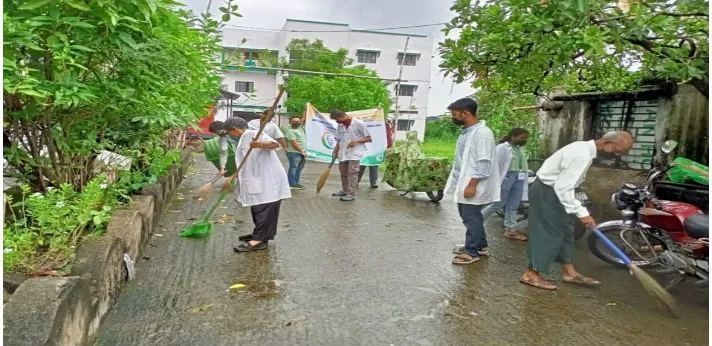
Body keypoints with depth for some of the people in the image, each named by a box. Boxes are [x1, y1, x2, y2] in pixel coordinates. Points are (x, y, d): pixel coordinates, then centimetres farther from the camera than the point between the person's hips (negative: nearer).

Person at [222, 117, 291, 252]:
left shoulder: (252, 134, -9)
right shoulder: (243, 140, 22)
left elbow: (275, 144, -24)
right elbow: (245, 165, 25)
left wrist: (260, 144, -42)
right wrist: (231, 178, 20)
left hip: (268, 180, -10)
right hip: (259, 180, 10)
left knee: (264, 210, -8)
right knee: (257, 209, 16)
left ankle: (259, 240, -7)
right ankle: (259, 235, 26)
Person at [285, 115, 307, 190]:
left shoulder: (300, 128, 13)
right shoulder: (291, 131, -14)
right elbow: (294, 143, -18)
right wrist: (302, 152, -18)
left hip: (301, 153, 10)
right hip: (294, 153, -10)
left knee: (299, 169, 12)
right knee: (293, 168, -6)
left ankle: (295, 183, 18)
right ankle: (292, 184, -3)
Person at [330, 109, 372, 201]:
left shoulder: (358, 124, -8)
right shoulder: (340, 125, 10)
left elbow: (369, 138, -5)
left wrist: (356, 141, -18)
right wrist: (335, 151, 6)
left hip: (354, 152, -6)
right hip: (343, 153, 6)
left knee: (352, 172, -11)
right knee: (343, 172, 13)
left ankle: (351, 194, -9)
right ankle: (345, 191, 28)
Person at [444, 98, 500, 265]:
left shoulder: (482, 133, -19)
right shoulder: (467, 131, 11)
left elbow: (483, 163, -22)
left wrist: (472, 185, -23)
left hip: (472, 186, -9)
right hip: (462, 183, 9)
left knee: (471, 218, 1)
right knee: (470, 217, 18)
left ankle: (471, 251, 13)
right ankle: (480, 245, 31)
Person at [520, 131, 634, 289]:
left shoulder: (585, 149, 8)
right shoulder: (582, 155, -25)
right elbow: (563, 187, -28)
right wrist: (581, 212, -25)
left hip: (551, 190, 10)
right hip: (546, 191, -10)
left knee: (565, 229, 14)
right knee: (549, 233, -5)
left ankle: (569, 272, 24)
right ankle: (531, 274, 2)